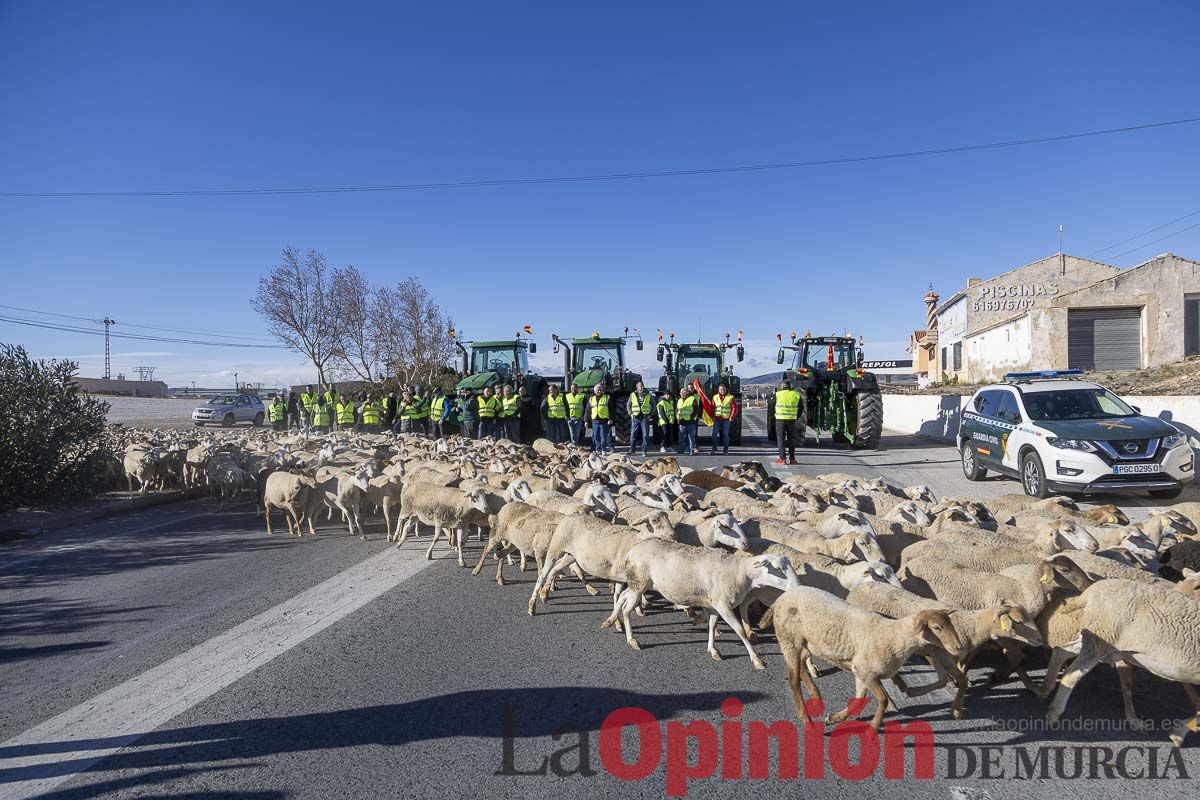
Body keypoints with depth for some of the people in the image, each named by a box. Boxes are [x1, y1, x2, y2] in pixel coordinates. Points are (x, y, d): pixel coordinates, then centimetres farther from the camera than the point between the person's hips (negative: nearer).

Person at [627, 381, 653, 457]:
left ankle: (644, 451, 4)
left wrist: (651, 414, 4)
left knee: (645, 435, -2)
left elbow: (653, 405, 12)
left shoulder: (648, 395, 5)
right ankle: (631, 450, 11)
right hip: (635, 417, 0)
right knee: (633, 434, 2)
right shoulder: (632, 395, 5)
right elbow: (629, 405, 15)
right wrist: (630, 414, 5)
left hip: (645, 417, 0)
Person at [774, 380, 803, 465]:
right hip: (792, 419, 2)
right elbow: (801, 408, 10)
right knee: (791, 439, 10)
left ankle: (782, 458, 0)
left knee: (781, 439, 3)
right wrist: (796, 418, 18)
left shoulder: (778, 394, -1)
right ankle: (792, 459, 9)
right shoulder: (796, 395, 6)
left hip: (780, 419, -2)